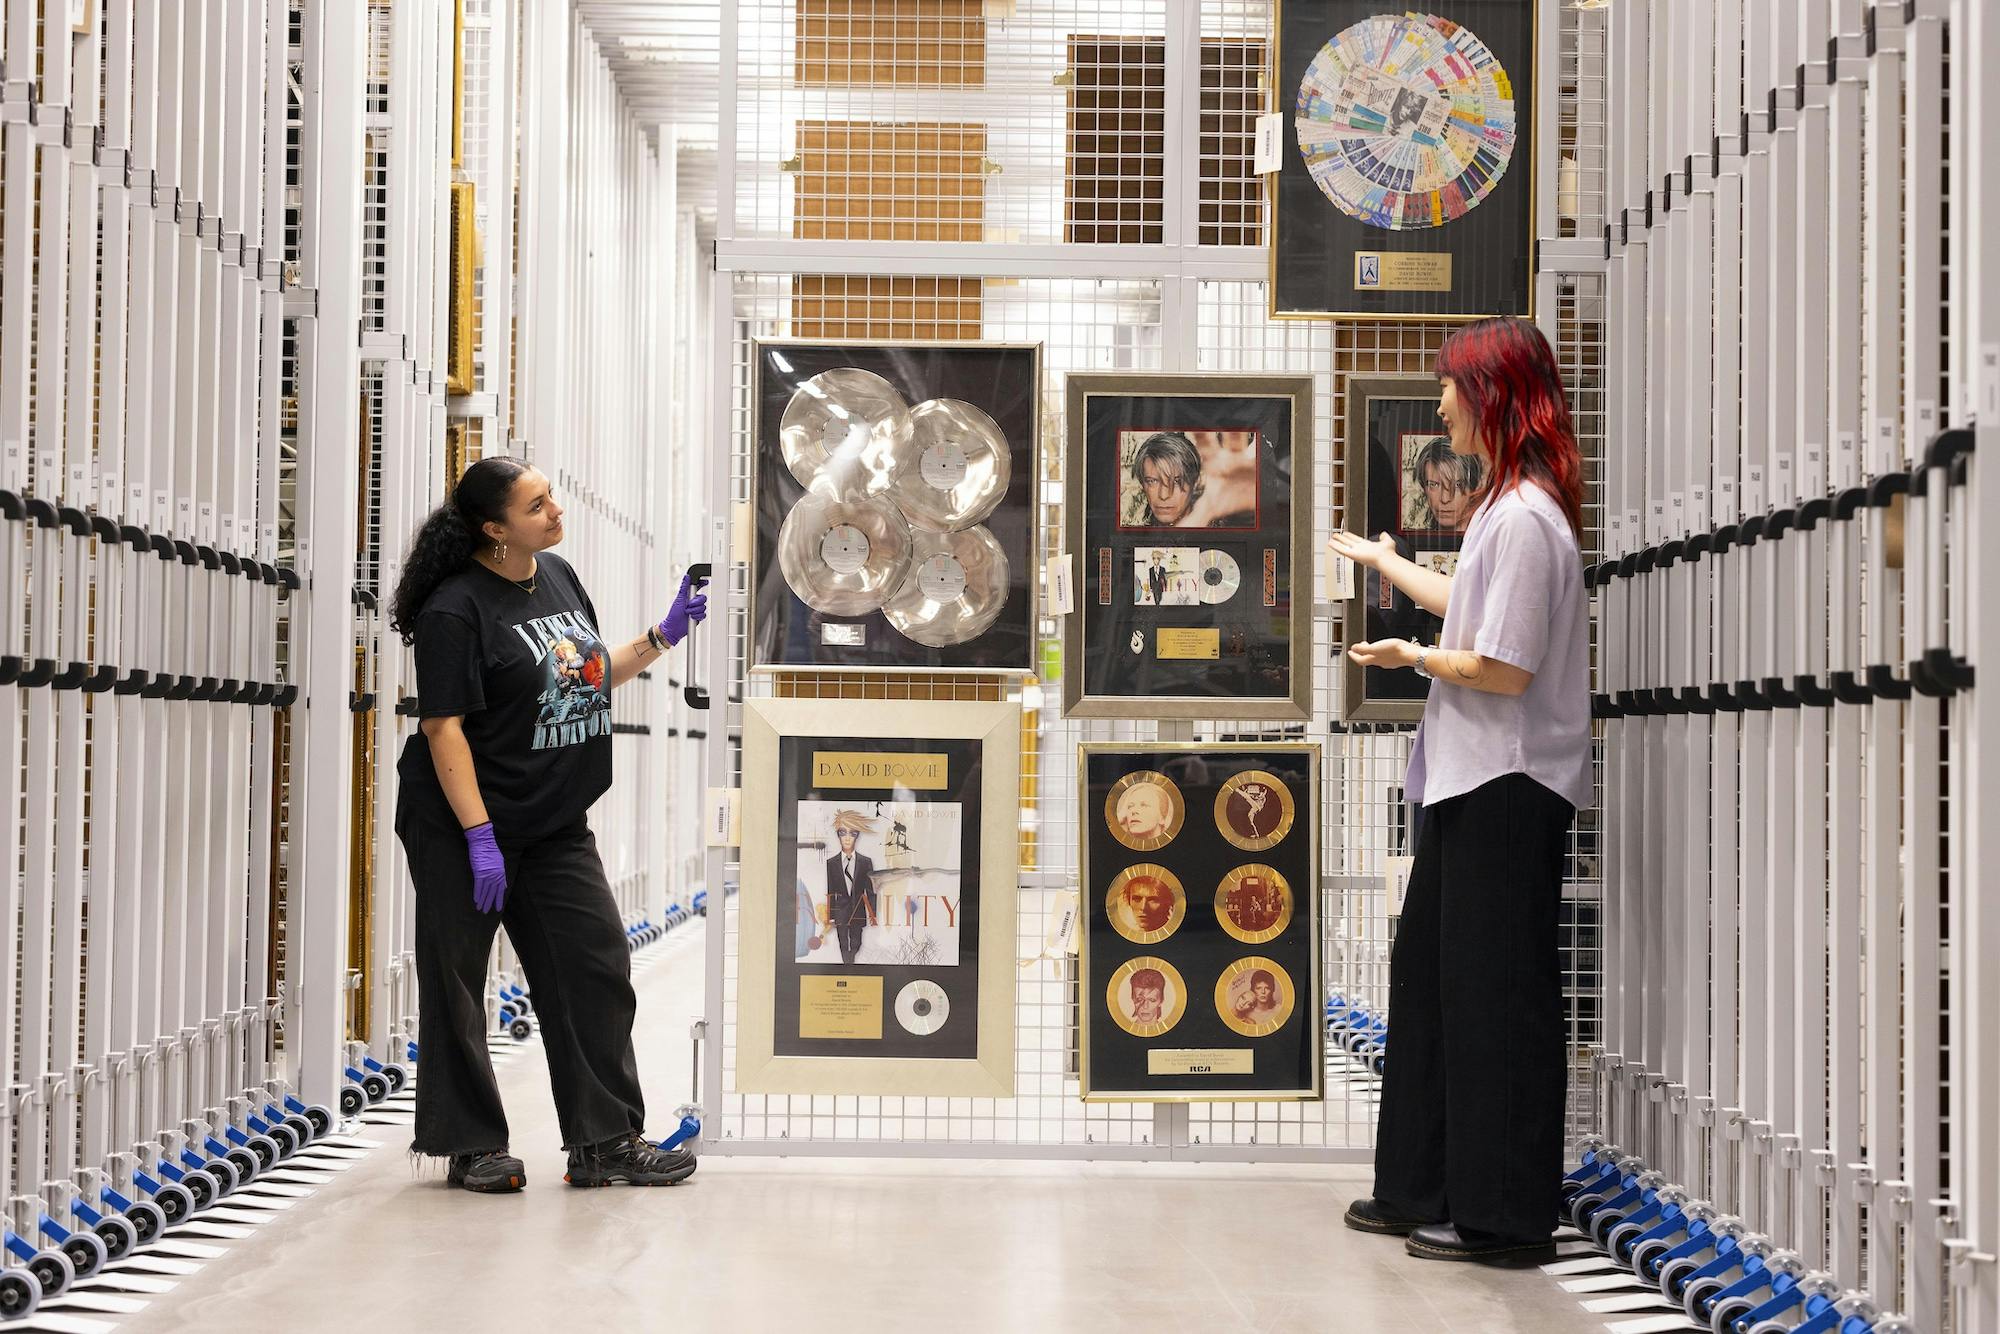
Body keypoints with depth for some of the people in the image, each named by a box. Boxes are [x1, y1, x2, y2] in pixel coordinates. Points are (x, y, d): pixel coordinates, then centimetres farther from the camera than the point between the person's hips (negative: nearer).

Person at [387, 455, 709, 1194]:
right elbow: (443, 727, -19)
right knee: (457, 986, 3)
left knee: (597, 968, 4)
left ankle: (605, 1141, 11)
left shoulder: (558, 575, 7)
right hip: (461, 827, -7)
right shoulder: (455, 609, -16)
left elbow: (592, 678, 19)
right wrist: (479, 838, -23)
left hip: (553, 825, 7)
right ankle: (469, 1147, 15)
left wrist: (662, 636, 6)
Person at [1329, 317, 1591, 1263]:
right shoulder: (1509, 506, 13)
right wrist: (1385, 563, 45)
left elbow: (1503, 670, -23)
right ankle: (1425, 1190, 24)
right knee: (1430, 975, 15)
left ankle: (1501, 1214, 7)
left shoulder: (1524, 518, -19)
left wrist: (1413, 657, -4)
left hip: (1506, 791, -10)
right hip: (1473, 785, 10)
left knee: (1495, 992, -3)